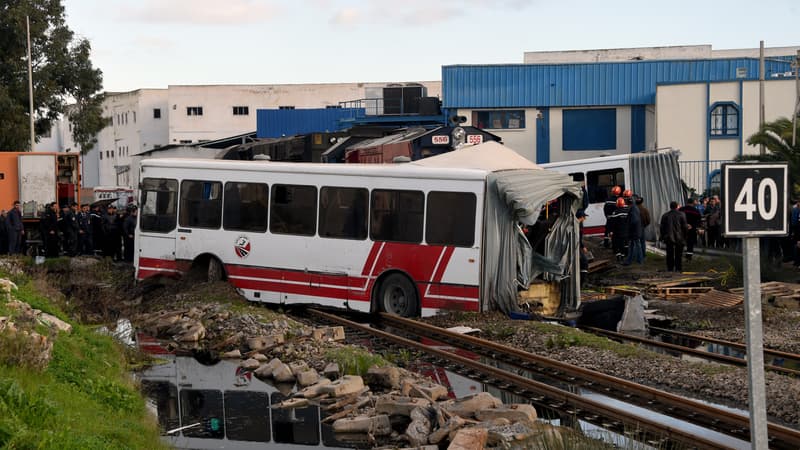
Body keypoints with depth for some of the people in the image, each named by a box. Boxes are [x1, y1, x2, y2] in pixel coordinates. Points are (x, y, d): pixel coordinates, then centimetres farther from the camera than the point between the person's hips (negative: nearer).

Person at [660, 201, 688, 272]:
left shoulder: (665, 215, 2)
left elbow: (662, 227, 5)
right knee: (678, 254, 4)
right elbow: (685, 227, -4)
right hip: (679, 238, -2)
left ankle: (670, 268, 6)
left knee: (670, 254, 7)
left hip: (669, 238, 2)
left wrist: (663, 237, 12)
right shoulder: (681, 215, -6)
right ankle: (678, 268, 3)